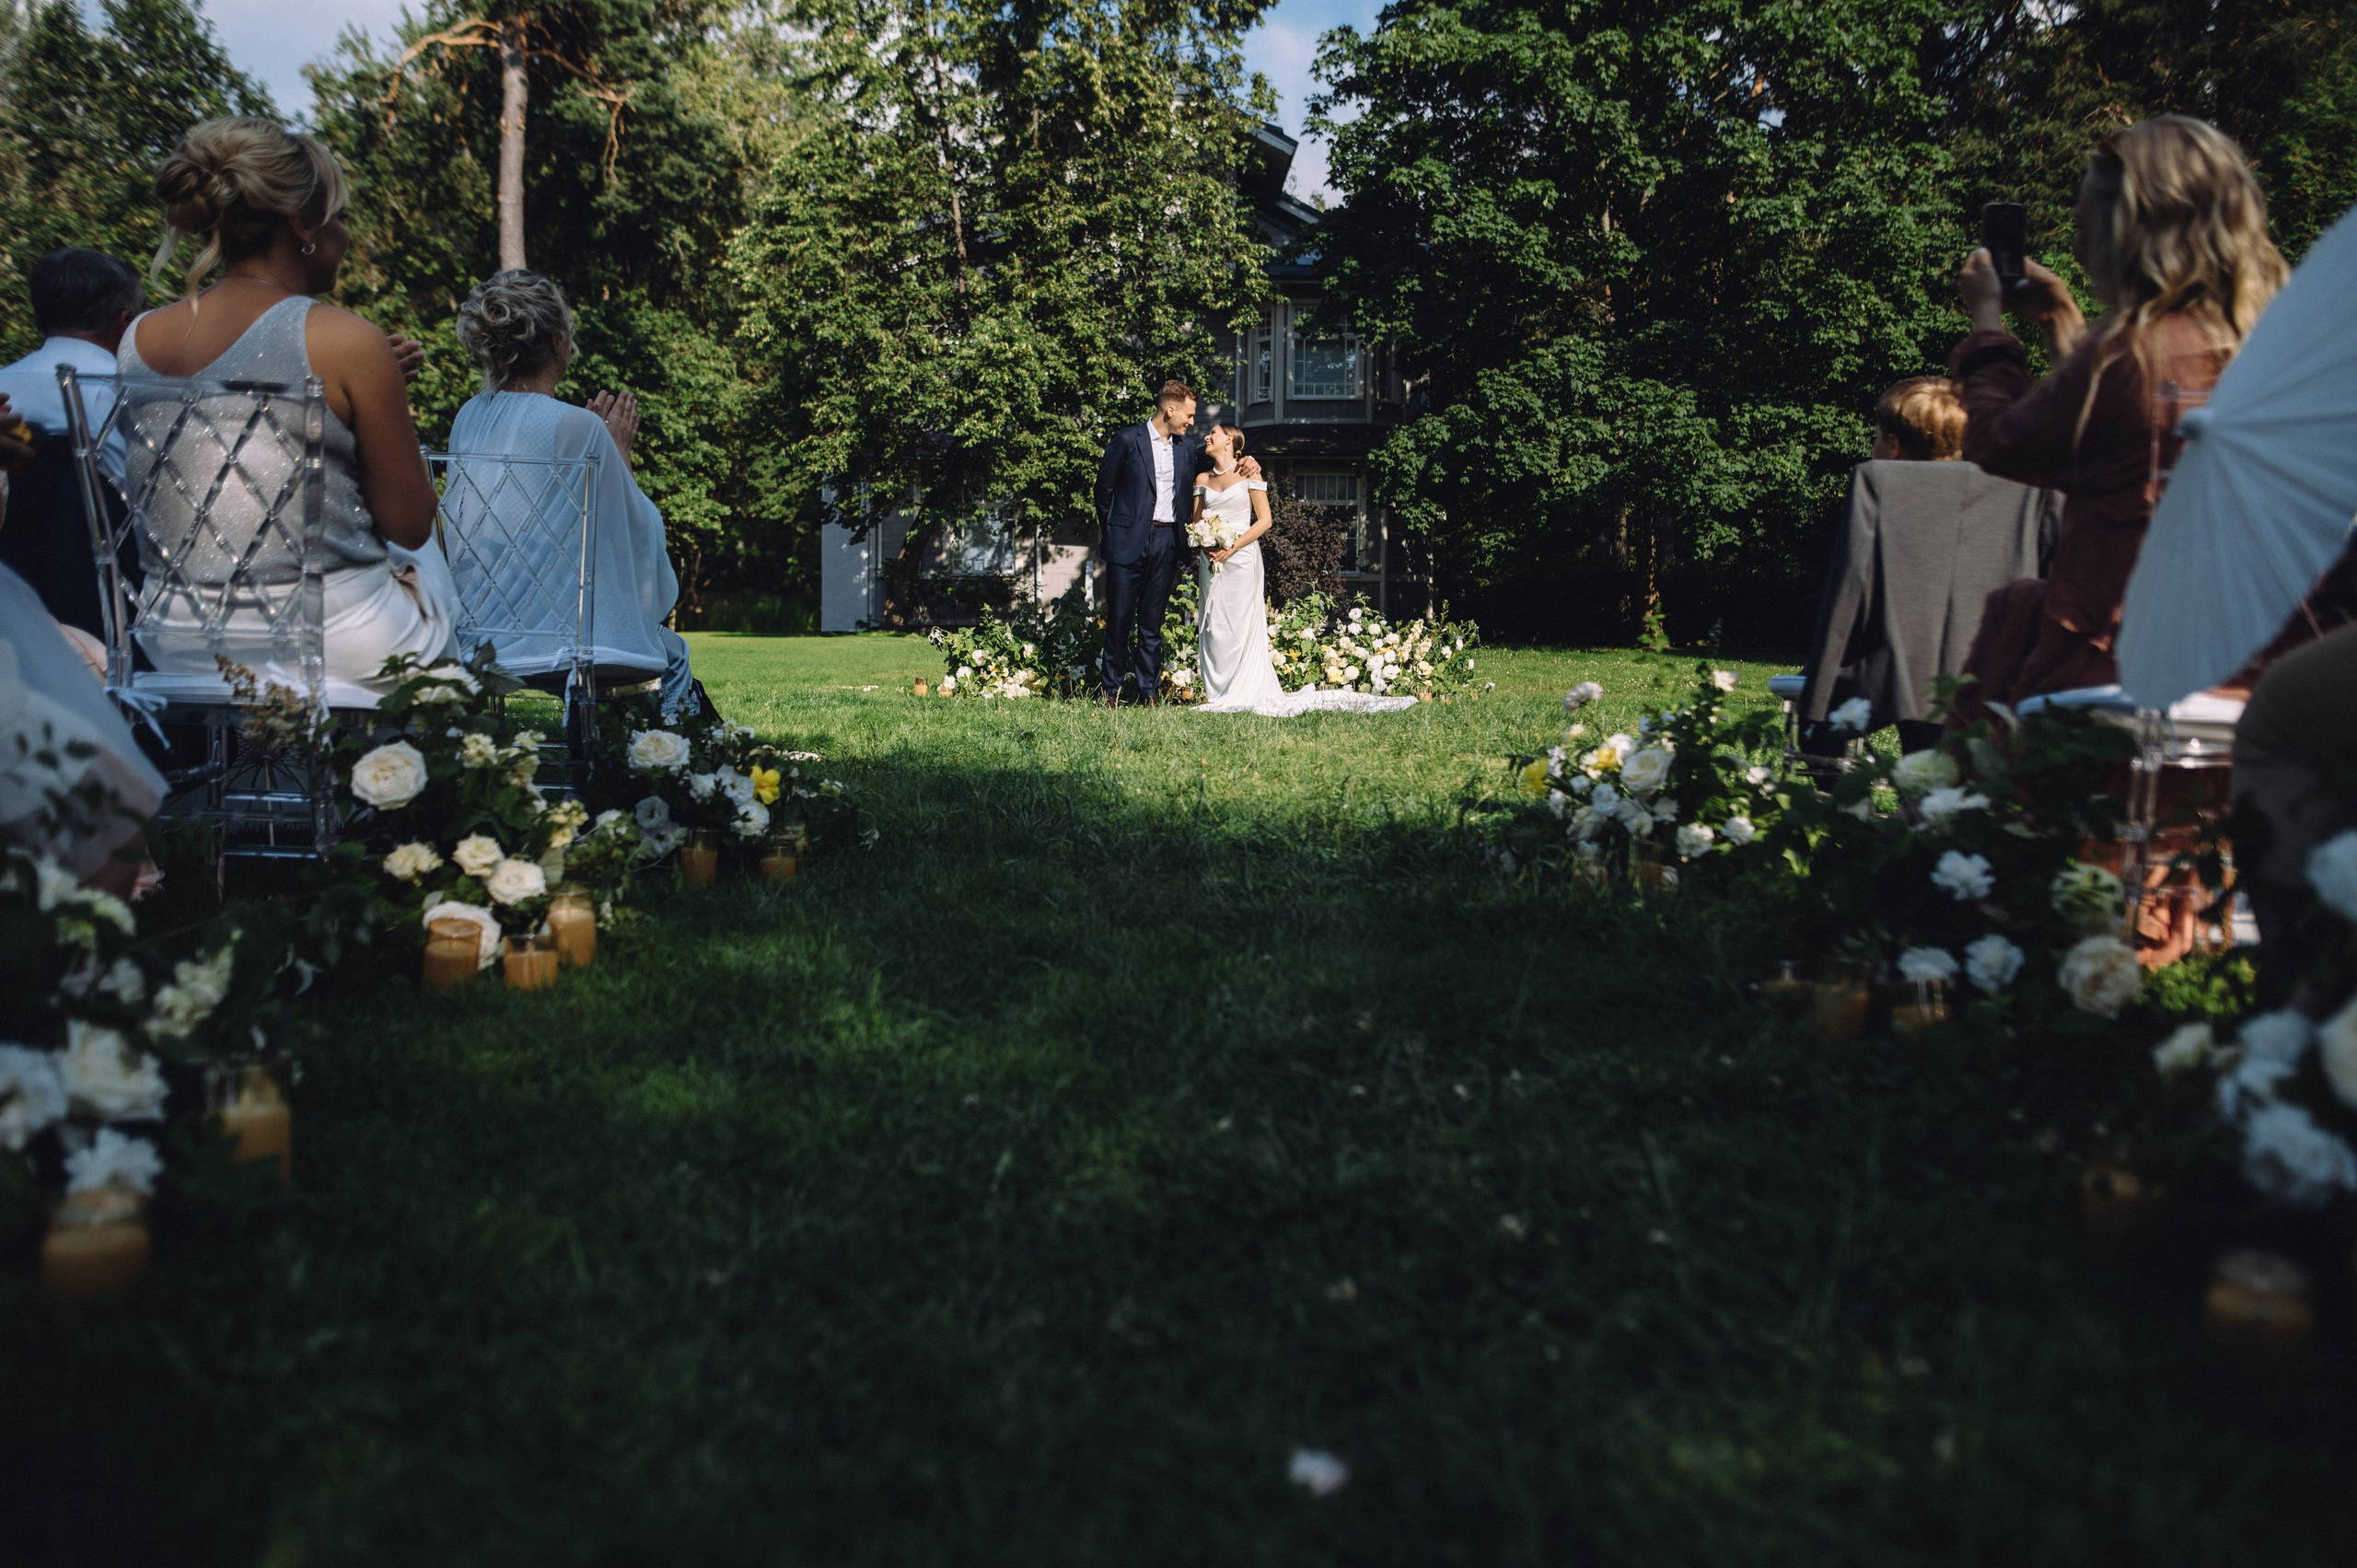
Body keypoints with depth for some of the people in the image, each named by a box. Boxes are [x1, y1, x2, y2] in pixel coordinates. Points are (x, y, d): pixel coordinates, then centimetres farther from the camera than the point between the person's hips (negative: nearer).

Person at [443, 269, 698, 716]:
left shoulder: (469, 418, 4)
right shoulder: (575, 425, -17)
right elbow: (636, 530, -6)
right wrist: (619, 450, 7)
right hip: (558, 640, -7)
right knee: (673, 653, 23)